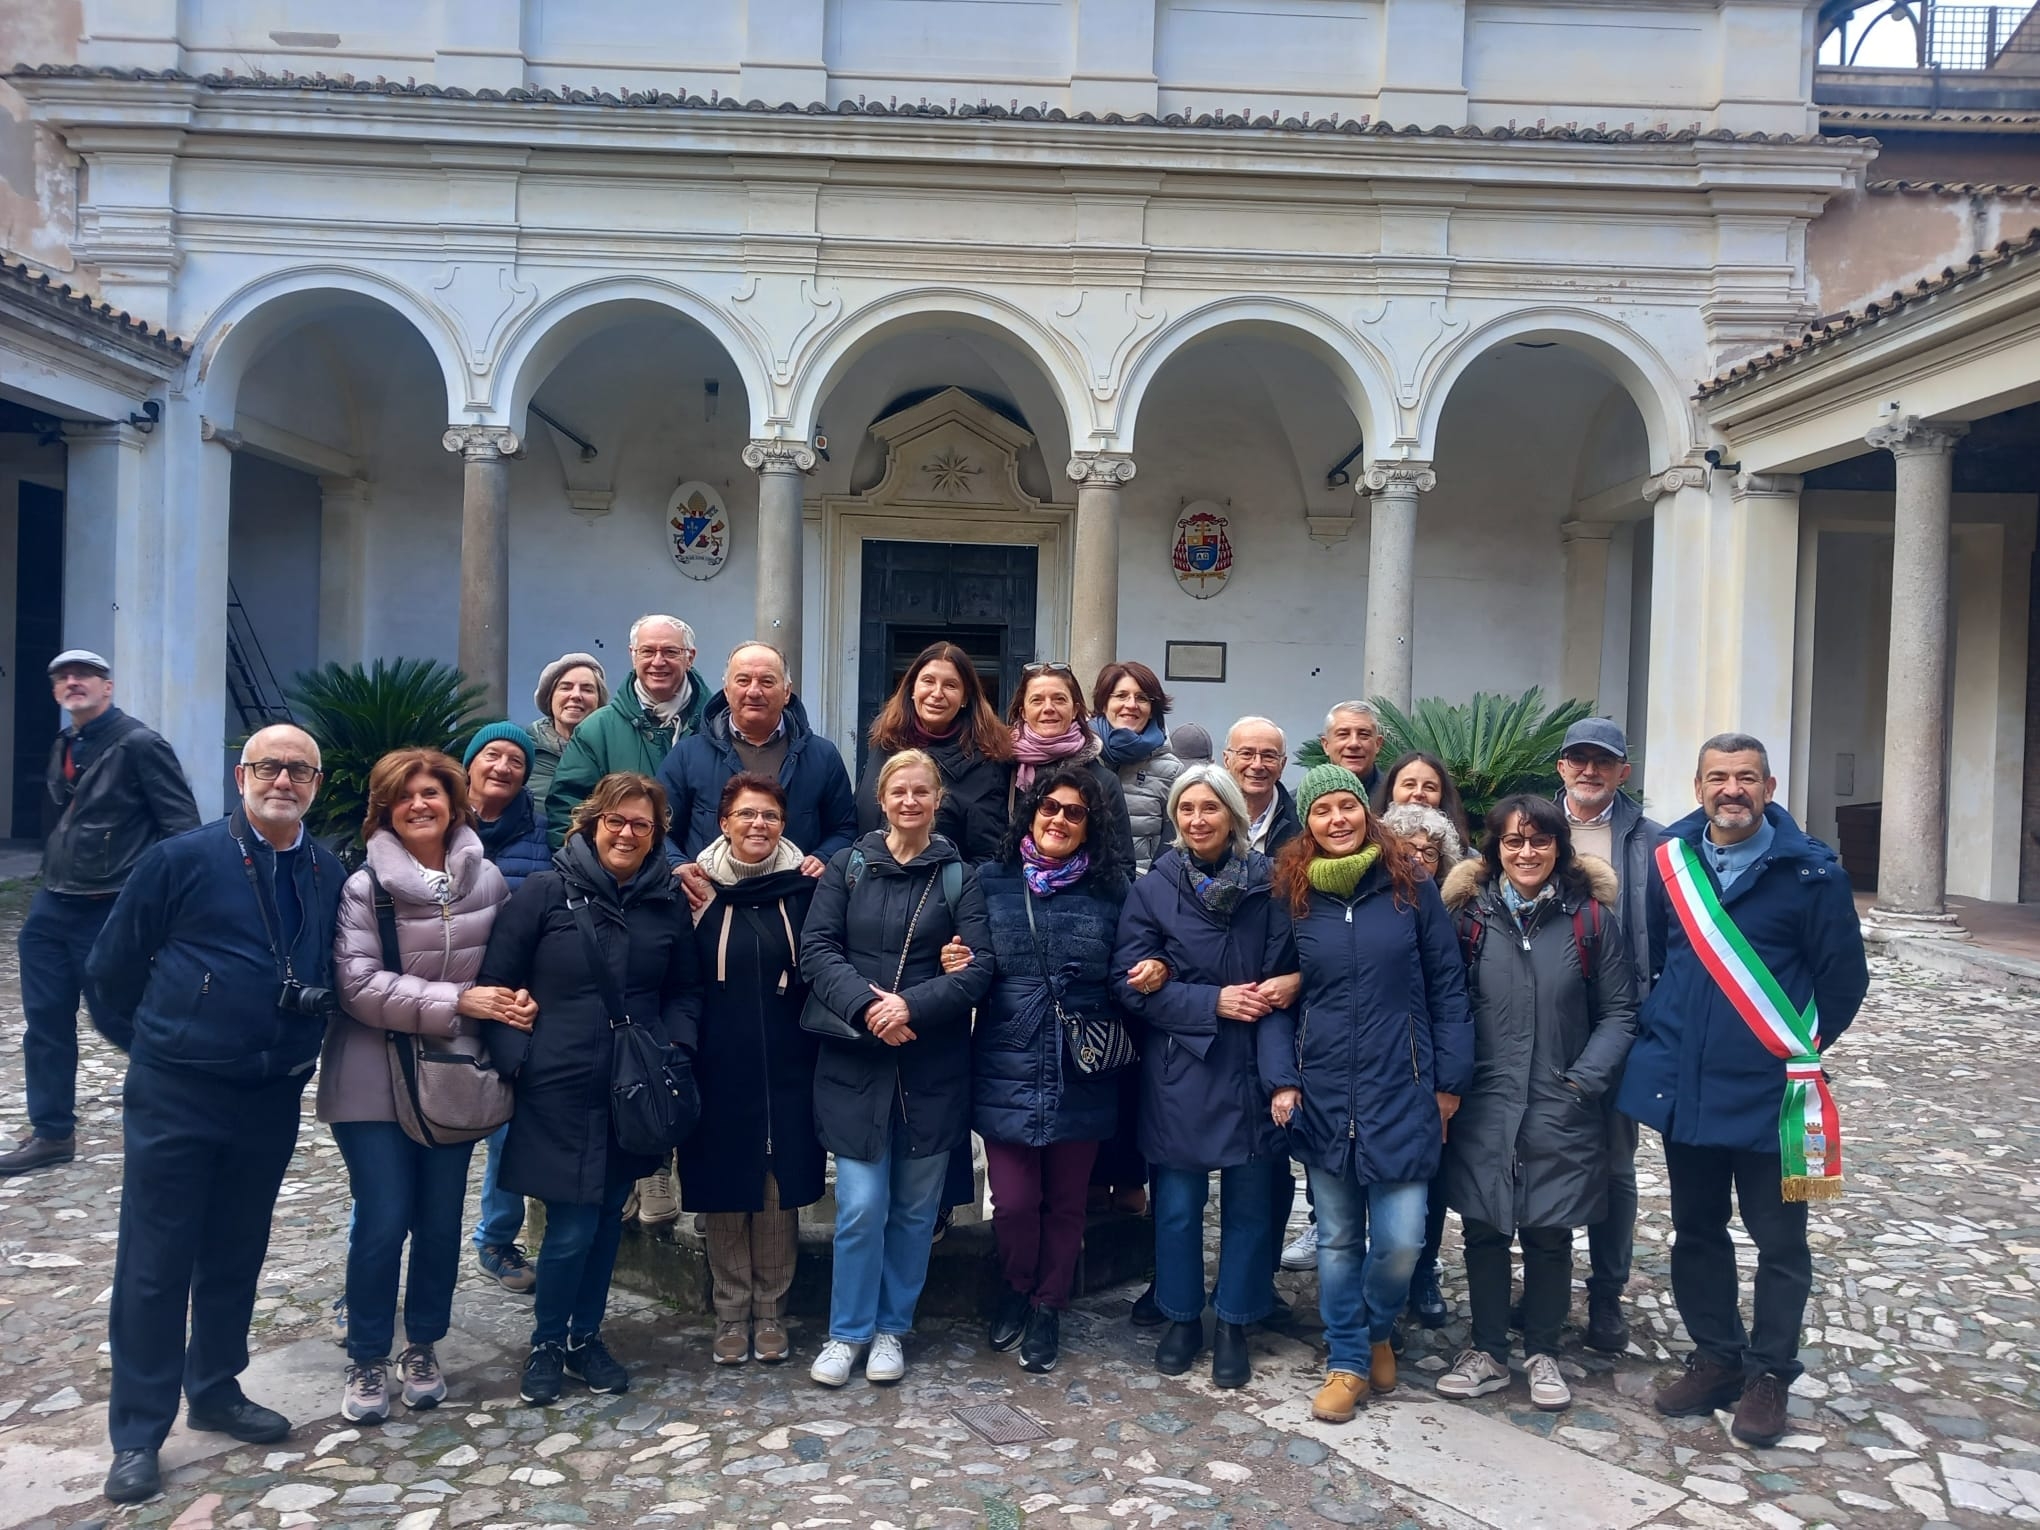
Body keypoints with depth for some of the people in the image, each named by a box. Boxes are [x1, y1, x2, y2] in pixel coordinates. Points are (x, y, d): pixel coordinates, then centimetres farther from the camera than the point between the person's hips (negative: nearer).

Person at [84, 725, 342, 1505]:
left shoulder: (331, 875, 1)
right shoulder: (182, 860, -10)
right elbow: (110, 968, -1)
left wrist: (297, 1049, 10)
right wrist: (149, 1044, 7)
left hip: (273, 1100, 4)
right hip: (175, 1097, -4)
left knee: (236, 1258, 17)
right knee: (155, 1264, 4)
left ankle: (216, 1392, 35)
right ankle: (137, 1436, 16)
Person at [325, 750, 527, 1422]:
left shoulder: (488, 881, 1)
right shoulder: (365, 886, -11)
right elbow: (358, 985, -17)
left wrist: (517, 1002, -10)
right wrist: (458, 1001, -21)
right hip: (376, 1080, -3)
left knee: (441, 1222, 11)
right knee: (382, 1223, 0)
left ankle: (423, 1348, 30)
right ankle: (367, 1360, 20)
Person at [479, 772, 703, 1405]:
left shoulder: (667, 904, 6)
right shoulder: (544, 893, -6)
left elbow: (684, 992, 13)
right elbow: (497, 983, -4)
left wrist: (676, 1050, -3)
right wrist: (515, 1062, -12)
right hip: (558, 1091, -4)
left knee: (607, 1217, 14)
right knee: (571, 1226, -1)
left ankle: (585, 1336, 32)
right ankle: (547, 1342, 22)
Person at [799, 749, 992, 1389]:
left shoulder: (960, 876, 3)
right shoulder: (847, 867, 5)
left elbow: (978, 966, -5)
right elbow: (815, 948, -4)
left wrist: (912, 1006, -19)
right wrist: (866, 1006, -19)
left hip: (934, 1066, 1)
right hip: (855, 1062, 0)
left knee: (915, 1206, 9)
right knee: (861, 1206, -2)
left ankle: (892, 1328, 26)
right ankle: (847, 1331, 17)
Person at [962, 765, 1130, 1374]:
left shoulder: (1111, 890, 3)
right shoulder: (991, 883, 3)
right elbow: (973, 974, 9)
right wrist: (955, 967, -12)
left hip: (1081, 1078, 1)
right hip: (1007, 1073, 0)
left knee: (1065, 1202, 12)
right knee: (1013, 1202, 1)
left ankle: (1047, 1306, 35)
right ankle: (1018, 1287, 32)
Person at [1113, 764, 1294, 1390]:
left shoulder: (1270, 885, -1)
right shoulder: (1152, 890, 0)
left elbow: (1287, 974, -2)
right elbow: (1132, 986, -4)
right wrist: (1214, 1001, -15)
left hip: (1252, 1068, 0)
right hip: (1178, 1072, 0)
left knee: (1249, 1203, 8)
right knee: (1177, 1205, 9)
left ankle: (1234, 1325, 25)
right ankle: (1181, 1318, 28)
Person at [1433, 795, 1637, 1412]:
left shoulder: (1591, 917, -2)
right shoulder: (1471, 914, 1)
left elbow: (1619, 1013, 1)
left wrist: (1585, 1080, -10)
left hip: (1561, 1112, -1)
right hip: (1483, 1109, 1)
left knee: (1549, 1234, 9)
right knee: (1483, 1230, 8)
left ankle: (1542, 1354, 28)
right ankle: (1487, 1353, 25)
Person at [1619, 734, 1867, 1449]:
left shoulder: (1810, 869, -8)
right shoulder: (1670, 860, 1)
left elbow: (1844, 976, -3)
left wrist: (1799, 1052, 1)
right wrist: (1658, 1037, 6)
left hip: (1768, 1091, -3)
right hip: (1684, 1086, 4)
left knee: (1778, 1241, 8)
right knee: (1696, 1230, 15)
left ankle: (1769, 1373, 24)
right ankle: (1715, 1356, 31)